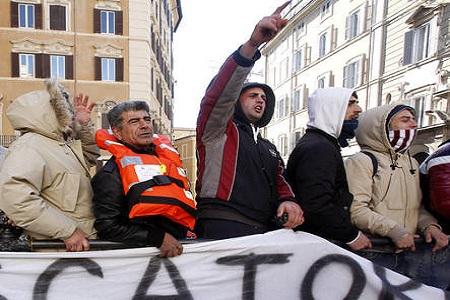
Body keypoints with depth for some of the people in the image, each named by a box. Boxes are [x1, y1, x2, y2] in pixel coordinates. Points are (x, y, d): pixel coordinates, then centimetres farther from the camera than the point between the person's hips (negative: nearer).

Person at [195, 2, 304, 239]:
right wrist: (252, 45, -24)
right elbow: (219, 94, -12)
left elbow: (280, 182, 21)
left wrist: (288, 201, -4)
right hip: (222, 230, -6)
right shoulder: (218, 130, 6)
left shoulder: (269, 148, 27)